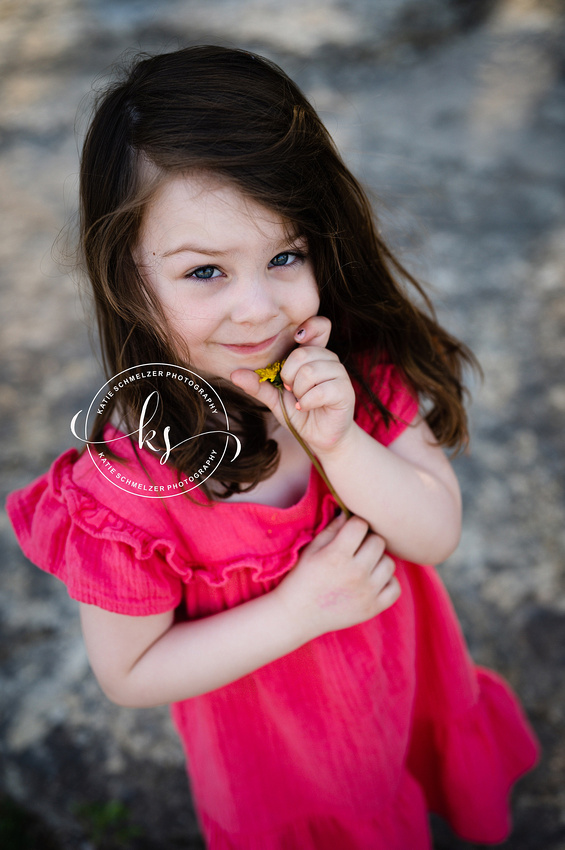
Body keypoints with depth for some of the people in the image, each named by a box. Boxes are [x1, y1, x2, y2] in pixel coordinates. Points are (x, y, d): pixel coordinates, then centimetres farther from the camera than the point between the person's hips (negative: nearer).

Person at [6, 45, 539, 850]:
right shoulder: (125, 483, -32)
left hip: (411, 679, 4)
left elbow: (438, 535, -18)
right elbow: (128, 674, -20)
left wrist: (338, 441, -36)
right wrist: (298, 610, -29)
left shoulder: (361, 363, -21)